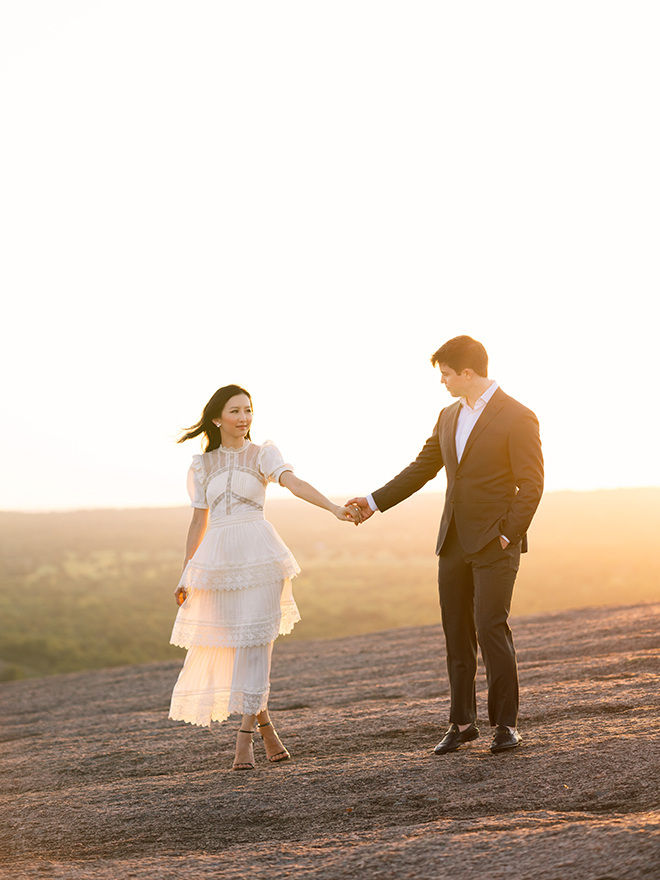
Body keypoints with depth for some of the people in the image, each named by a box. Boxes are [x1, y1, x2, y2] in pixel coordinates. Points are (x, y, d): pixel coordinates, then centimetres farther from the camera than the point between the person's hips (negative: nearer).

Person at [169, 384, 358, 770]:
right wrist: (185, 574, 13)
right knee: (223, 643, 4)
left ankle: (245, 736, -4)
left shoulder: (263, 454, 4)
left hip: (258, 553, -3)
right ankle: (265, 723, 22)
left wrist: (334, 508, -30)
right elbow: (199, 522, 16)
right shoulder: (202, 466, 13)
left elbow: (294, 482, -13)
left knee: (254, 641, -8)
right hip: (218, 557, 3)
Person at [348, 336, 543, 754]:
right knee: (457, 633, 8)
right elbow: (421, 469, 17)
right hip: (454, 543, 7)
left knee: (491, 628, -12)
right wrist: (375, 501, 12)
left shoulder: (518, 418, -9)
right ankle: (463, 721, 16)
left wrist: (507, 536, -15)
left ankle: (507, 723, -1)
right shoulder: (449, 417, 12)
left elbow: (531, 485, -10)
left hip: (495, 543, -7)